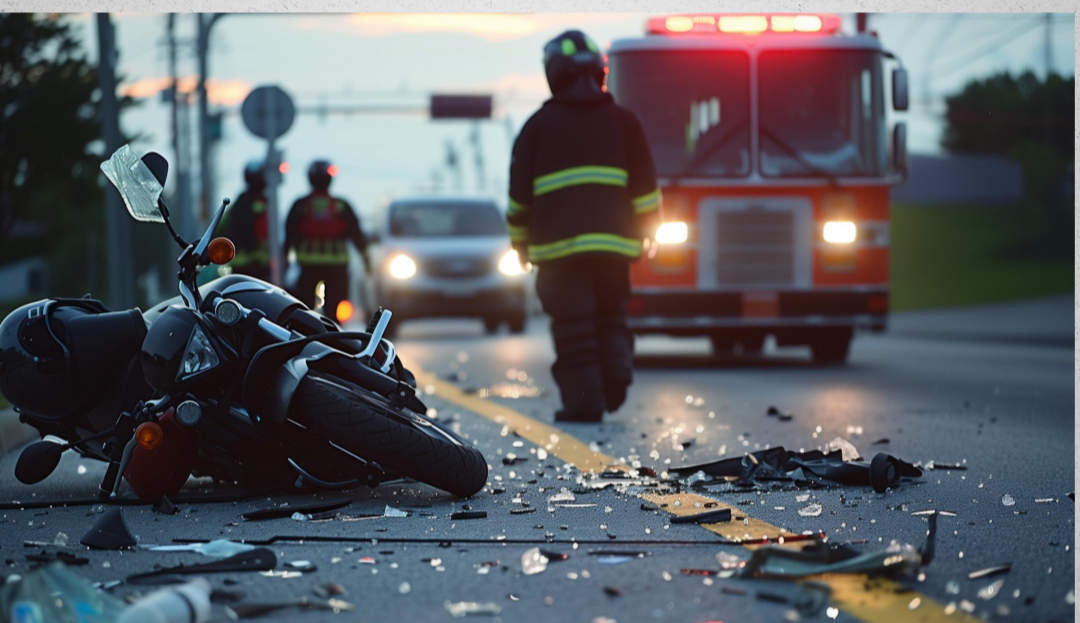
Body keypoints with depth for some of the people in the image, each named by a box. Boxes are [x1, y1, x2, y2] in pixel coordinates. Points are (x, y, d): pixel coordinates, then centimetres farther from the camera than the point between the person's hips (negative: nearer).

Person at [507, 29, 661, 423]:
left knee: (574, 328, 1)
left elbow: (520, 194, 7)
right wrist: (644, 232, 20)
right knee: (610, 317, 18)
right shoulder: (623, 121, 8)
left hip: (559, 244, -2)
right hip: (613, 243, 2)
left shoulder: (539, 125, 4)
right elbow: (645, 188, 7)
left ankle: (585, 402, -2)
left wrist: (521, 242, 19)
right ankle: (616, 366, -6)